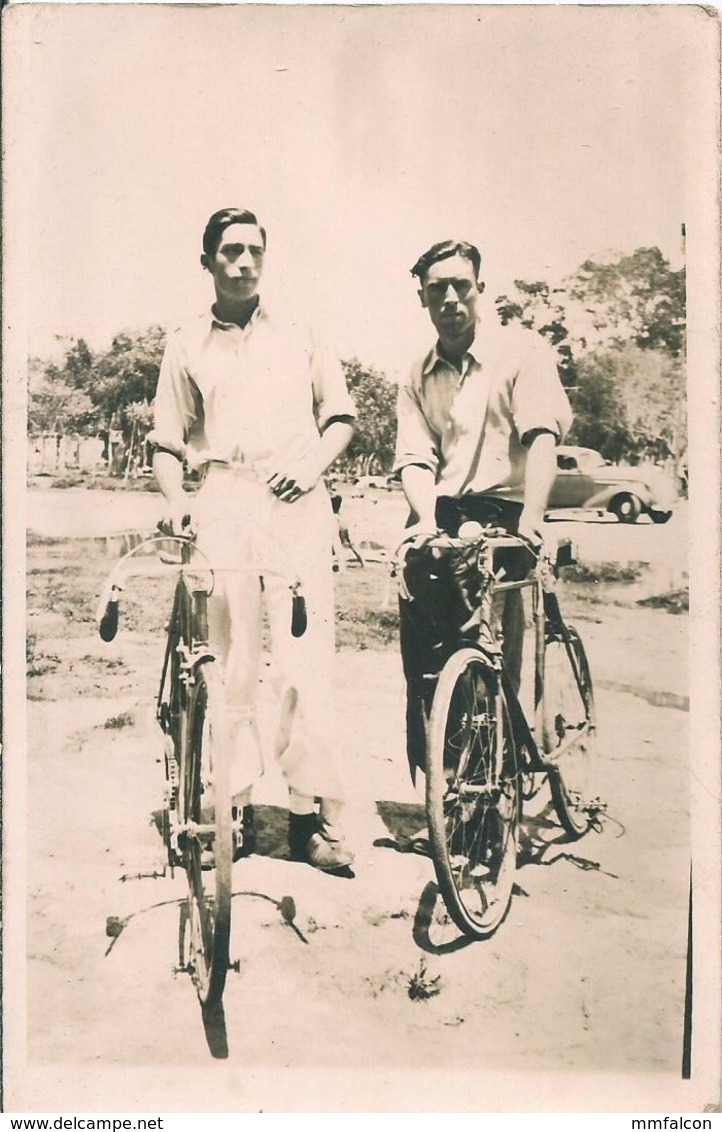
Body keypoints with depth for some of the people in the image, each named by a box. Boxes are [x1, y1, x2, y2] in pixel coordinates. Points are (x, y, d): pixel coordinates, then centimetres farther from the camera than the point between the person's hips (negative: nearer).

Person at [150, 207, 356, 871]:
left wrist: (312, 464, -1)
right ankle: (236, 806, 8)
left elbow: (340, 415, 18)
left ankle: (313, 814, -1)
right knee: (229, 661, -3)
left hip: (298, 504, 0)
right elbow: (167, 442, 16)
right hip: (223, 504, 1)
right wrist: (176, 500, -2)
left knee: (307, 660, -8)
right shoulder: (186, 346, 17)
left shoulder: (298, 337, 18)